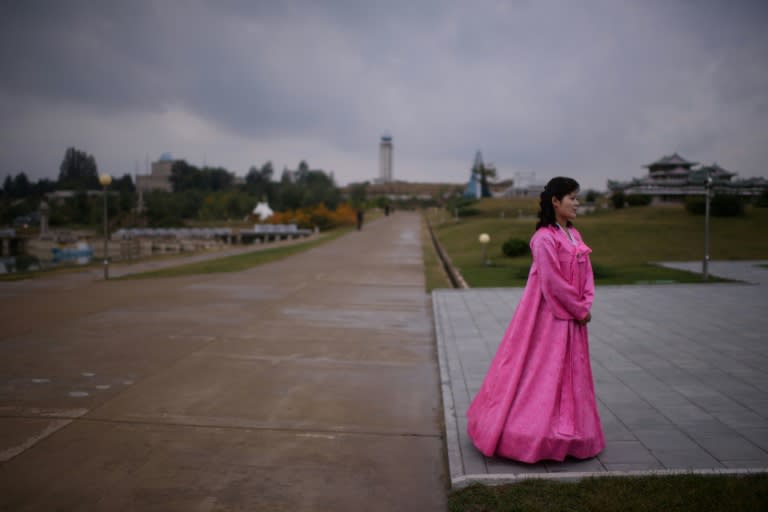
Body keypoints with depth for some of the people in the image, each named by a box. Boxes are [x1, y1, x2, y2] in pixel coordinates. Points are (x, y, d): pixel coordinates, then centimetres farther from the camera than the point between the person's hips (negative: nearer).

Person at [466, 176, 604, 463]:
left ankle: (568, 433, 29)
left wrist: (585, 307, -3)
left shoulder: (574, 235, 10)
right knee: (542, 372, 0)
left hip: (572, 317, 9)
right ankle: (535, 434, 12)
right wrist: (580, 310, -11)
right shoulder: (544, 238, -17)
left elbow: (587, 274, 10)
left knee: (571, 374, 16)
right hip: (548, 316, -9)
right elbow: (552, 282, -19)